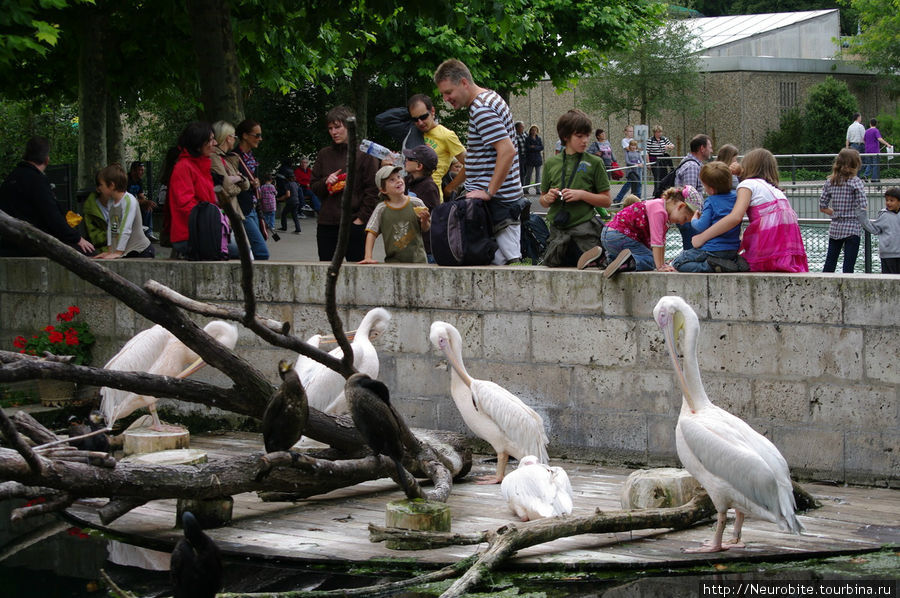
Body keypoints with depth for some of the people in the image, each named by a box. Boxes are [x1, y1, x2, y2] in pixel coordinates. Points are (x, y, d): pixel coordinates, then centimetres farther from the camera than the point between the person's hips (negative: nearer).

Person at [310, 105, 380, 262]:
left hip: (354, 224, -5)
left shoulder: (365, 154, 0)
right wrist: (325, 182, -4)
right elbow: (313, 186, 19)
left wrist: (361, 218, -9)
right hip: (327, 224, 5)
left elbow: (373, 190, -3)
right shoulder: (324, 154, 15)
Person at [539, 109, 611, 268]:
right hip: (557, 230, 3)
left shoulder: (594, 162, 0)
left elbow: (606, 201, -1)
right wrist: (547, 198, -7)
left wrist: (582, 194, -13)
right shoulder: (551, 163, 8)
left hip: (584, 227, -3)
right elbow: (543, 201, 16)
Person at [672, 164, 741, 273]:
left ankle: (710, 266, -19)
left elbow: (702, 226, -21)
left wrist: (694, 220, 2)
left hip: (714, 250, -7)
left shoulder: (710, 202, -15)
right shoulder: (735, 197, 6)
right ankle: (735, 263, 5)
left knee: (677, 263, 1)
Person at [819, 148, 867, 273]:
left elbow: (823, 207, 5)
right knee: (848, 266, -3)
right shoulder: (855, 182, -10)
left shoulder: (830, 182, 3)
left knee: (829, 264, 11)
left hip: (835, 228, 4)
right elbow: (863, 207, -16)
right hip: (852, 228, -4)